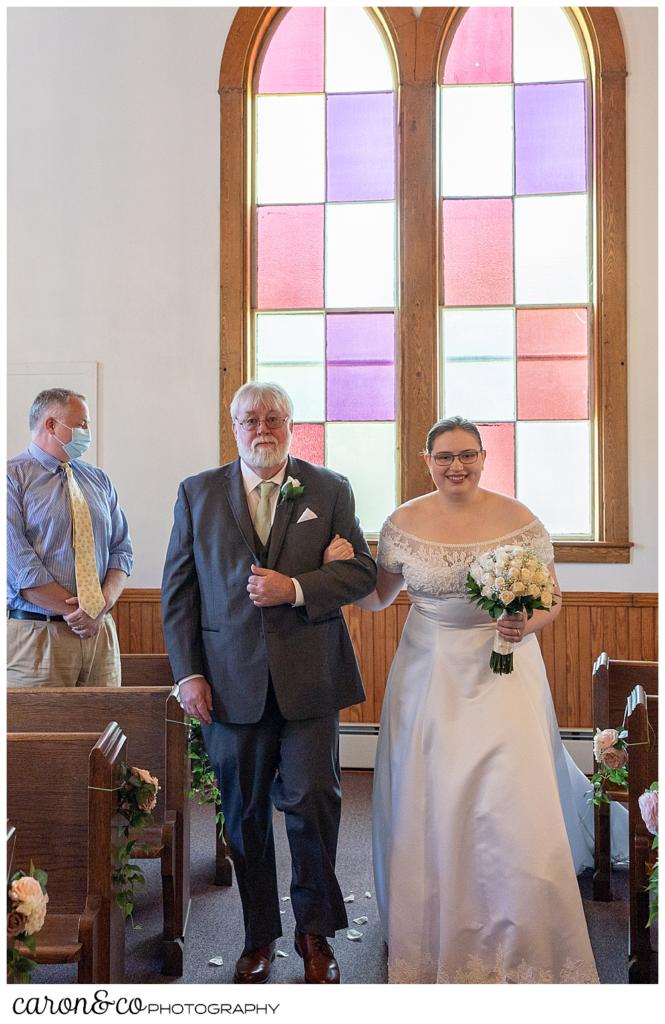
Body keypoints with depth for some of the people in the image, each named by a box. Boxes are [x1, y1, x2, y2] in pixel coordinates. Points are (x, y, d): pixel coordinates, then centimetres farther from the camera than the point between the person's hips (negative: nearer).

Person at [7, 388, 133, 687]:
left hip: (101, 631, 5)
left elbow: (121, 550, 9)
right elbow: (18, 567, -14)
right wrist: (76, 611, -13)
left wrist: (103, 602, -10)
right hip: (37, 636, -5)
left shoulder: (99, 480, 14)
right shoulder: (13, 477, -6)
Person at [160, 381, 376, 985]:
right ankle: (259, 935, 28)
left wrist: (294, 588, -14)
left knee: (312, 798, -3)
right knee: (245, 811, 10)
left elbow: (362, 571, 2)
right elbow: (178, 589, 6)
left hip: (308, 679, -1)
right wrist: (188, 673, -1)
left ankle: (315, 932, 20)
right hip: (230, 681, 1)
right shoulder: (198, 494, 8)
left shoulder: (330, 490, 6)